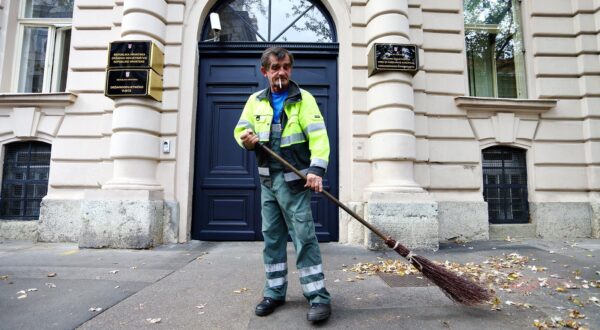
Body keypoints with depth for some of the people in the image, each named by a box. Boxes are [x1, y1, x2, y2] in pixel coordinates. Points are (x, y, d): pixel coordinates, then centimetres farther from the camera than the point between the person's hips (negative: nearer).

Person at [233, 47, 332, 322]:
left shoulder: (304, 98, -3)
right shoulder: (256, 100, 11)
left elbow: (318, 136, -13)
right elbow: (240, 129, 17)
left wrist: (316, 169, -27)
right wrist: (246, 139, -7)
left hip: (294, 180, -5)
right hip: (267, 180, 5)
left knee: (304, 236, -5)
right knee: (271, 237, 11)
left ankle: (318, 296, 6)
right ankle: (275, 292, 25)